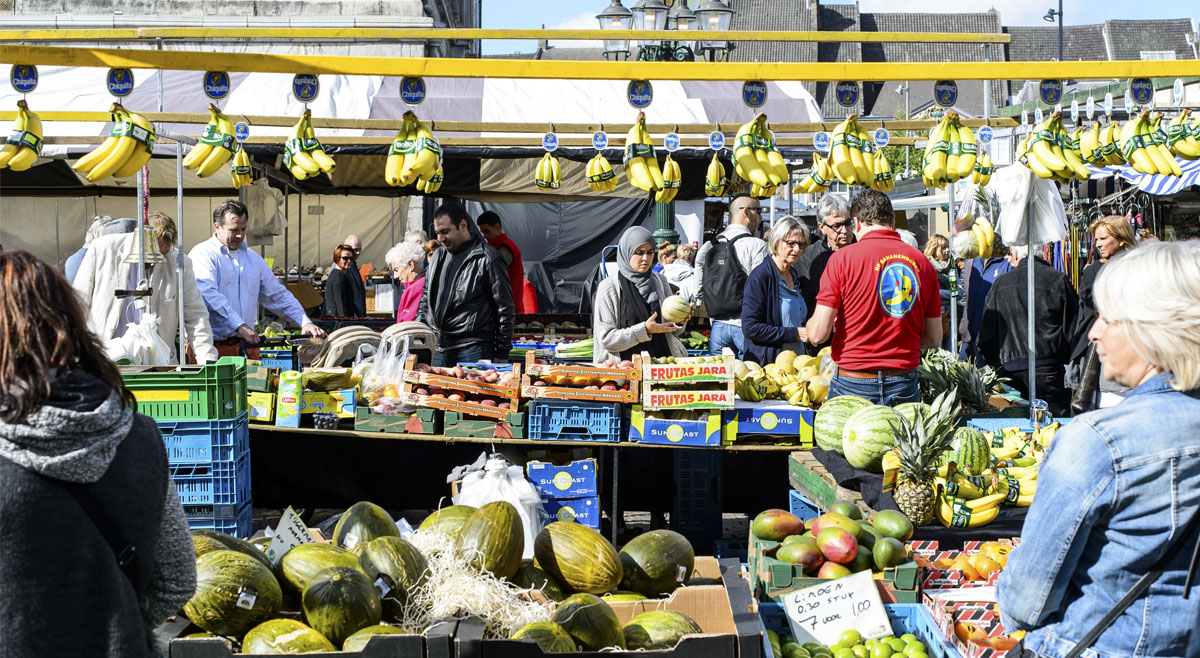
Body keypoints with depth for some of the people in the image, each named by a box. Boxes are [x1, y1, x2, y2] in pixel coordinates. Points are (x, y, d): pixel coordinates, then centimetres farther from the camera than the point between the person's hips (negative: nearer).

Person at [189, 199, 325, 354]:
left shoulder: (253, 258, 19)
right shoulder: (203, 254, -3)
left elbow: (277, 295, 22)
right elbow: (209, 295, -18)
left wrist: (305, 323, 9)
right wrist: (240, 326, -27)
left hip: (246, 343, 5)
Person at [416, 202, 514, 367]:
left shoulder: (487, 259, -7)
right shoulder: (438, 257, 15)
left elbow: (504, 308, -6)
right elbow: (426, 297, 26)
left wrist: (502, 353, -7)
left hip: (472, 349, -6)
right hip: (437, 348, 6)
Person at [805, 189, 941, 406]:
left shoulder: (842, 258, -6)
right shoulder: (923, 262, 5)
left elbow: (818, 335, -9)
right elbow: (934, 339, 10)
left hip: (853, 382, -3)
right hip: (905, 386, 3)